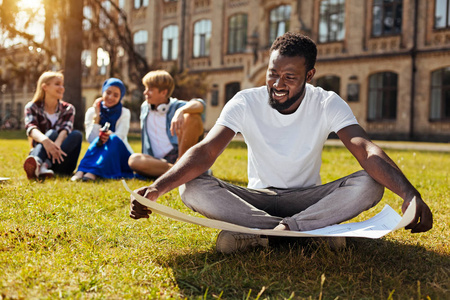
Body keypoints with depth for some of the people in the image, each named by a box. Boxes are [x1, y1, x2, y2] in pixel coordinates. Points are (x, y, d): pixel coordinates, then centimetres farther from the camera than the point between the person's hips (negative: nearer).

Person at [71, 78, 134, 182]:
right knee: (97, 141, -33)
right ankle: (81, 171, -51)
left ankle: (92, 172, -51)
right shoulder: (92, 111, 2)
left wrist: (110, 135, -37)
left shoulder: (124, 113, 1)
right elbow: (91, 139, -11)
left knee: (114, 139, -33)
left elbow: (118, 138, -14)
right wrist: (97, 115, -14)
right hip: (99, 154, 0)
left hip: (120, 155, 0)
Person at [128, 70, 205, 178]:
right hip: (161, 161, 3)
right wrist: (146, 161, 19)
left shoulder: (176, 106, -1)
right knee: (134, 160, -29)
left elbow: (200, 104, -24)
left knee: (192, 116, -23)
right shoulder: (144, 107, 14)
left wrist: (180, 111, -43)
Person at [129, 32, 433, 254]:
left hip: (307, 199, 0)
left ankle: (257, 232, -34)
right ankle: (314, 229, -34)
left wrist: (409, 193, -45)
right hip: (257, 198, 1)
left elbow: (367, 151, -26)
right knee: (192, 187, -28)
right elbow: (206, 151, -22)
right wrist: (157, 188, -39)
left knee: (369, 185, -29)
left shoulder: (328, 104, -12)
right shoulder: (245, 103, -12)